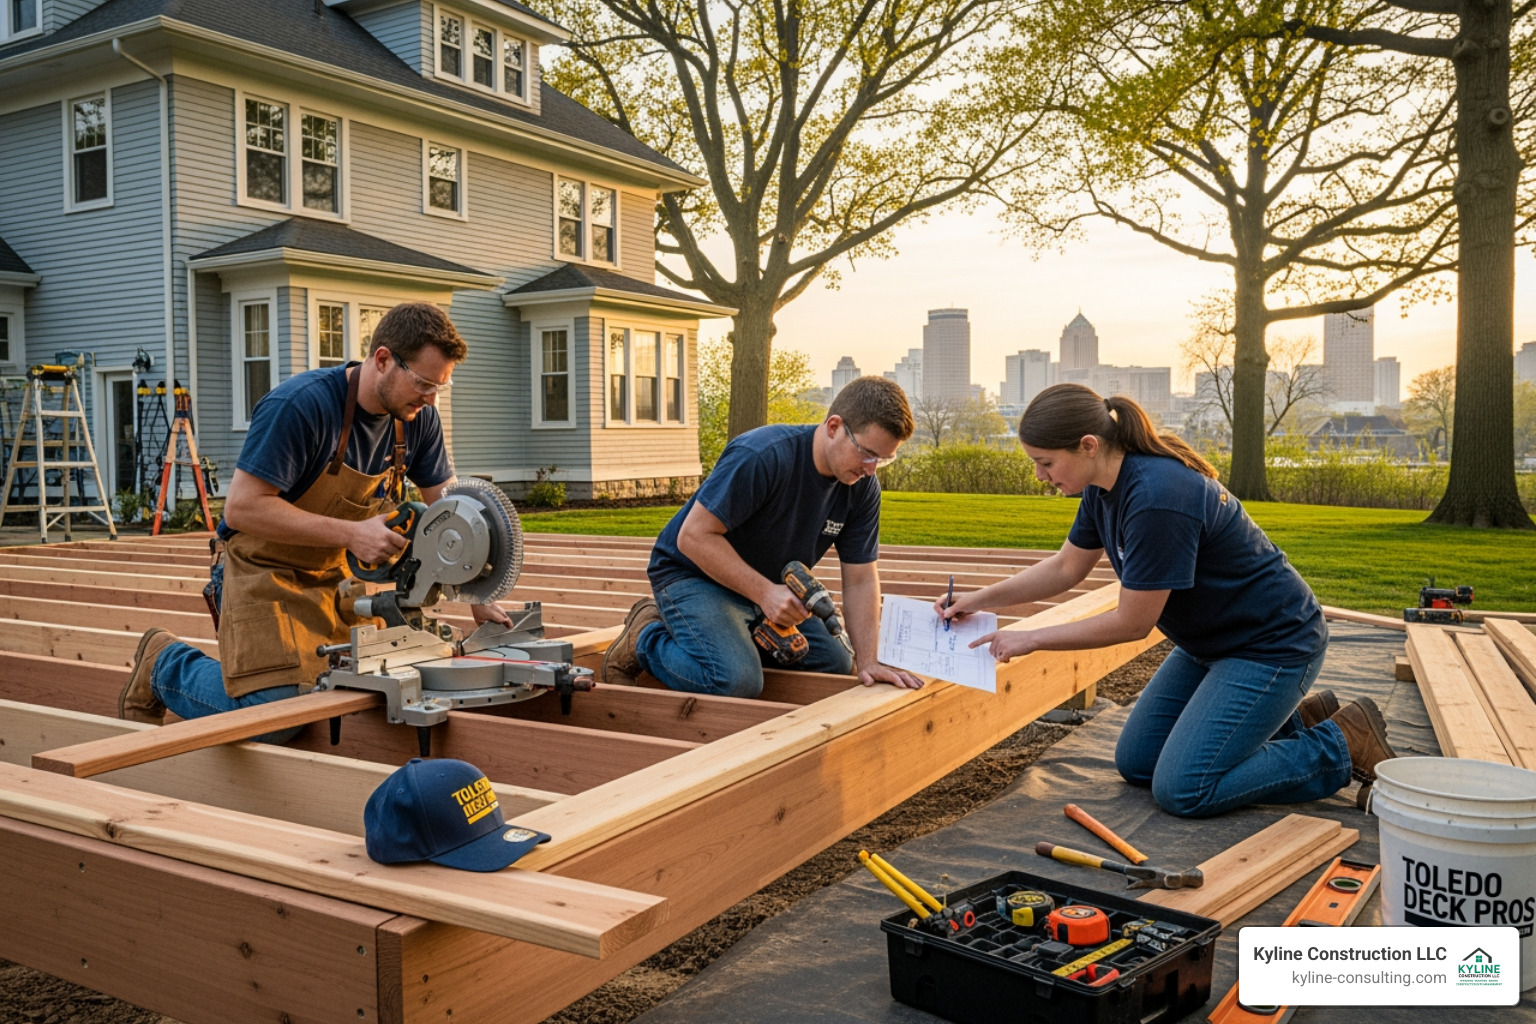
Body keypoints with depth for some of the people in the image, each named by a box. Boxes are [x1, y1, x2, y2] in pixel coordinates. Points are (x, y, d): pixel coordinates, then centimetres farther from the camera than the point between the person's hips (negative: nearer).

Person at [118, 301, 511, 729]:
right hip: (269, 573, -7)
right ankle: (164, 663, 10)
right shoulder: (299, 405, -25)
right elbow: (242, 507, -27)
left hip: (342, 578, 7)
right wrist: (351, 534, -32)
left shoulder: (419, 417, -5)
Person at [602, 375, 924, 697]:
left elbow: (860, 579, -5)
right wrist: (764, 593, -34)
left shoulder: (863, 487, -9)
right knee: (737, 681, -29)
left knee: (837, 666, 5)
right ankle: (645, 638, -2)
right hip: (693, 575, -7)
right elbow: (694, 536, -29)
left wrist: (867, 662, -14)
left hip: (769, 588, 8)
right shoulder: (762, 456, -30)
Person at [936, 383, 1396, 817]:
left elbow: (1132, 623, -25)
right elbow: (1065, 568, 10)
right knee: (1135, 763, 11)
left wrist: (1031, 639, -16)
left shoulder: (1156, 498, -32)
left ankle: (1344, 745, 3)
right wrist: (979, 599, 0)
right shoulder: (1104, 486, -4)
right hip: (1212, 641, 9)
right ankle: (1291, 720, 21)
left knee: (1181, 790, -14)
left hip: (1273, 644, -9)